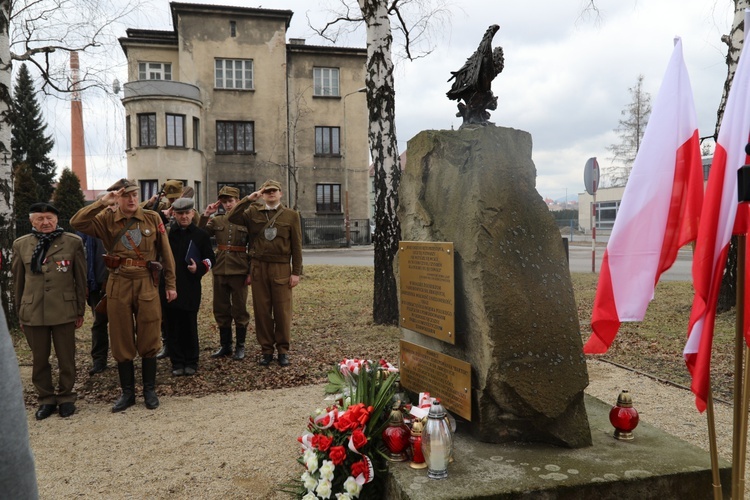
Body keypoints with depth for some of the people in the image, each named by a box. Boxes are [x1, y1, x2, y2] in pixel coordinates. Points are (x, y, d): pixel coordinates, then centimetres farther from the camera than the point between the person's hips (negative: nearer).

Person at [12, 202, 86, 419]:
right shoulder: (21, 244, 5)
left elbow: (81, 279, 2)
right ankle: (46, 399, 27)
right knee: (39, 359, 11)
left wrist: (81, 310, 2)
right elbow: (18, 281, 10)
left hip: (64, 310, -2)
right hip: (33, 312, 2)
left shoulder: (73, 242, -1)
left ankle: (66, 397, 25)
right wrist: (20, 313, 11)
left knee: (66, 358, 7)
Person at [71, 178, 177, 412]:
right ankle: (127, 392, 23)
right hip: (118, 287, 1)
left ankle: (150, 390, 22)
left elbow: (166, 253, 5)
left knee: (148, 341, 7)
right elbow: (76, 222, -14)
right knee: (121, 342, 9)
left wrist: (171, 285, 4)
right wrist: (102, 202, -16)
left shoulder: (153, 218, 3)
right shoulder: (107, 220, 3)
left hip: (147, 285, 0)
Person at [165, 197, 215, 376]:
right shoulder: (166, 232, 7)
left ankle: (191, 362, 18)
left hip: (191, 288, -1)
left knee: (189, 326, 5)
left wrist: (199, 267, -12)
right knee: (172, 326, 5)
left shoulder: (201, 235, 5)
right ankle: (177, 363, 16)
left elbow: (210, 258, 7)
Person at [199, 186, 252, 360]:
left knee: (239, 310, 5)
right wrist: (205, 215, -8)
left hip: (239, 271, -3)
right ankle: (225, 345, 22)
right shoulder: (216, 221, 8)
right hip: (219, 270, 4)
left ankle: (240, 347, 17)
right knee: (221, 310, 10)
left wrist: (250, 272, -7)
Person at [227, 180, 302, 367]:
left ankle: (283, 350, 14)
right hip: (258, 268, 2)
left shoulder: (291, 215, 4)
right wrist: (248, 199, -9)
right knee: (262, 310, 5)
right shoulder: (253, 212, 9)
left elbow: (297, 246, 2)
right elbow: (232, 217, -7)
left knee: (282, 310, 2)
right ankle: (266, 349, 16)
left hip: (281, 269, -1)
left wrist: (296, 272, -3)